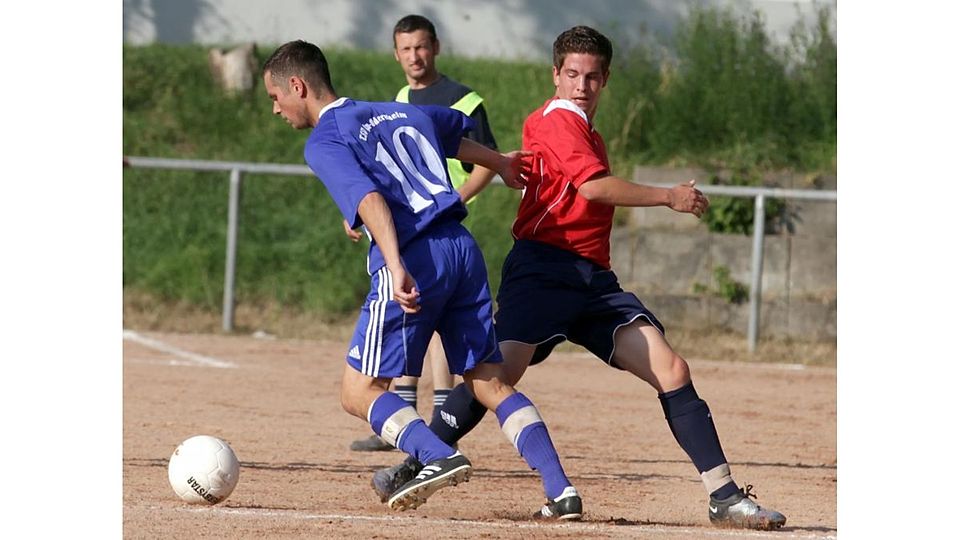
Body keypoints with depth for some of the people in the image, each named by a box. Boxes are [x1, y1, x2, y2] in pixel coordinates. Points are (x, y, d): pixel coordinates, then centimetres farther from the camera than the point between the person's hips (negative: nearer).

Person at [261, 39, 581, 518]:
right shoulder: (397, 112, 22)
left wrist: (396, 268, -30)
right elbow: (455, 129, 41)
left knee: (359, 392, 0)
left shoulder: (324, 142, -1)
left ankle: (439, 457, -23)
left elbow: (370, 199, -18)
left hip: (414, 259, -7)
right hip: (463, 247, 7)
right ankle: (559, 487, -2)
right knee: (489, 382, 11)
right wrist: (499, 164, 60)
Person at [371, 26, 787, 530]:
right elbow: (593, 187, -16)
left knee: (672, 371, -5)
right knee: (503, 368, -25)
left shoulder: (586, 131, 25)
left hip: (595, 280, 8)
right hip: (543, 268, -8)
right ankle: (415, 466, -15)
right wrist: (669, 197, -9)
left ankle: (725, 497, -6)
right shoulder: (557, 119, -3)